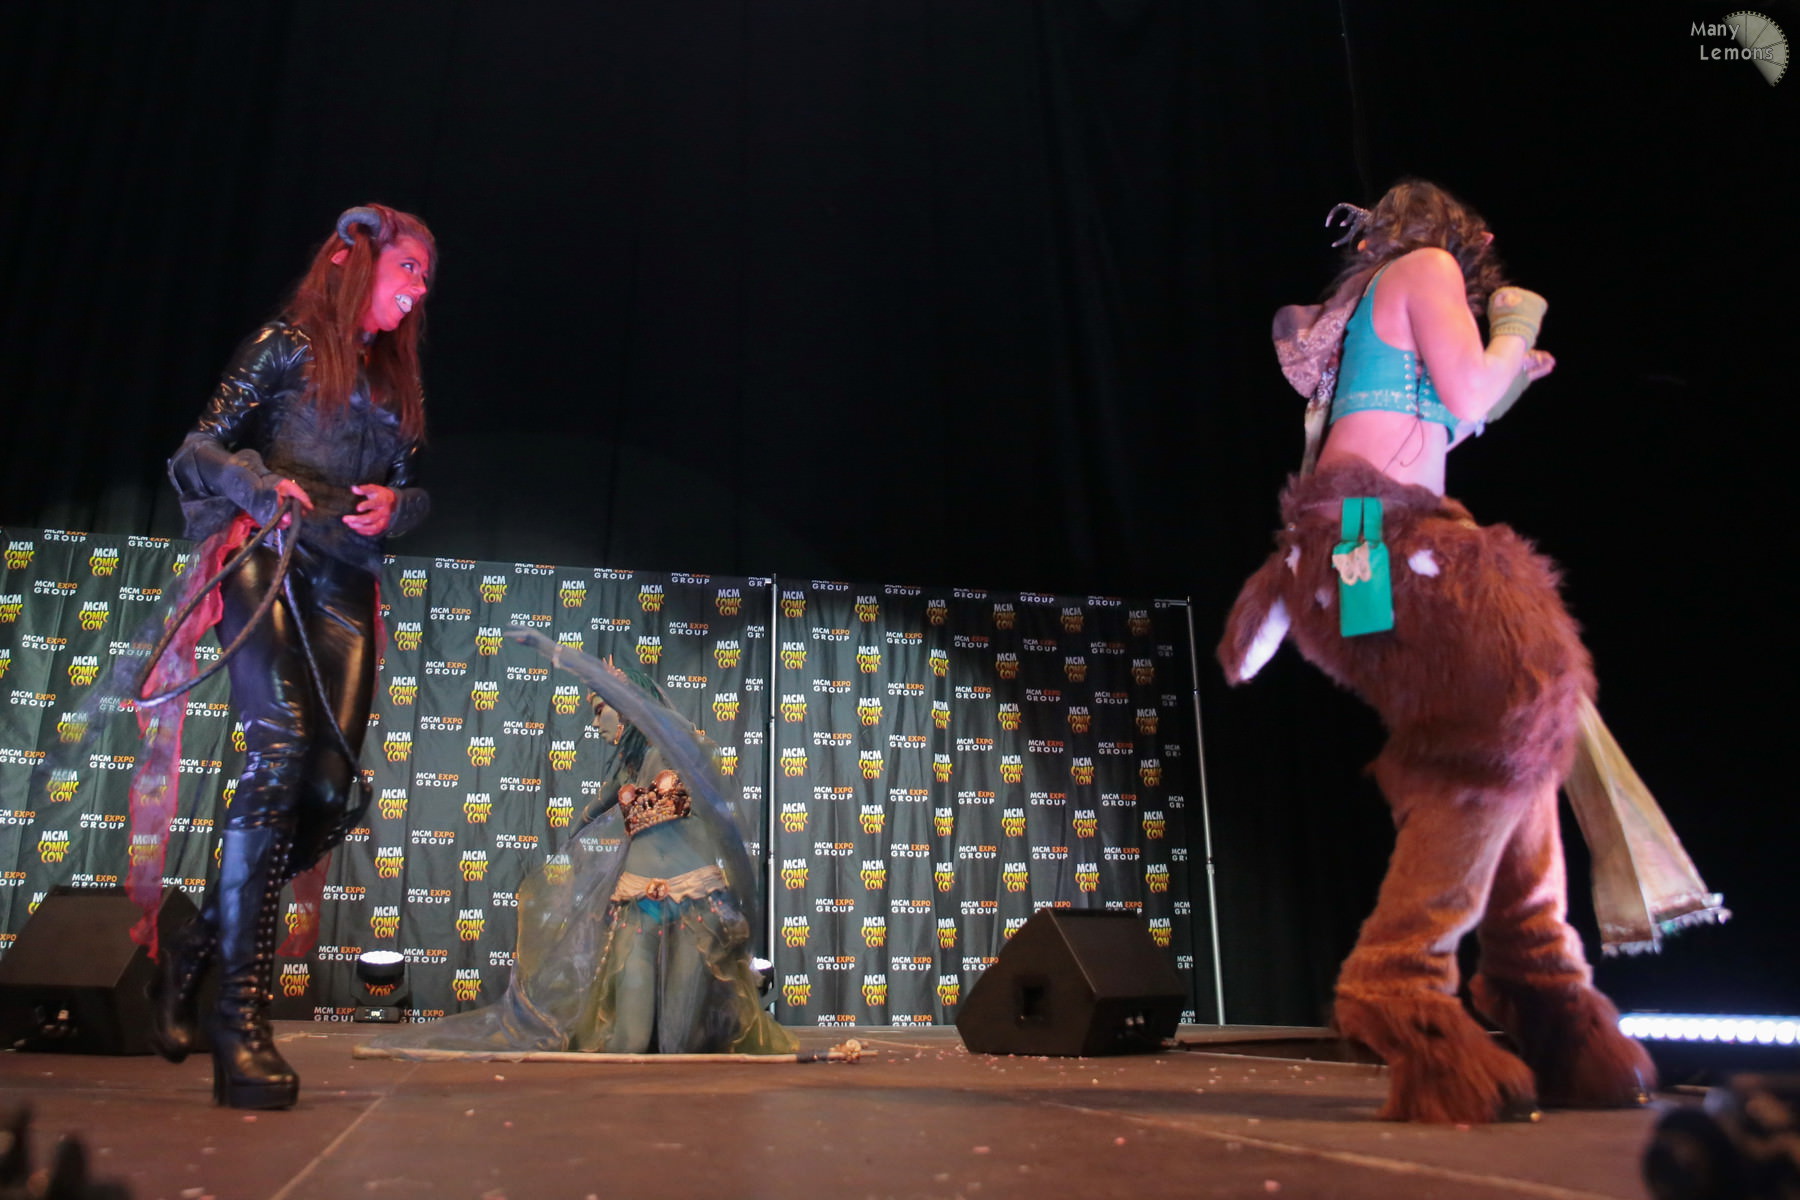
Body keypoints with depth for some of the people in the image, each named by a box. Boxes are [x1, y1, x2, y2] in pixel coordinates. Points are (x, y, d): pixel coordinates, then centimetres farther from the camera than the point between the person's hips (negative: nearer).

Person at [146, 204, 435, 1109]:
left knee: (330, 788, -10)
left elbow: (413, 494, 24)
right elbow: (200, 448, 4)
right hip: (268, 563, -5)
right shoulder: (286, 348, 9)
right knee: (281, 748, -25)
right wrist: (261, 485, -17)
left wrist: (393, 506, 0)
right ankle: (241, 1014, -23)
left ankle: (194, 954, 11)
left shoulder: (395, 385, 24)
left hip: (344, 586, 6)